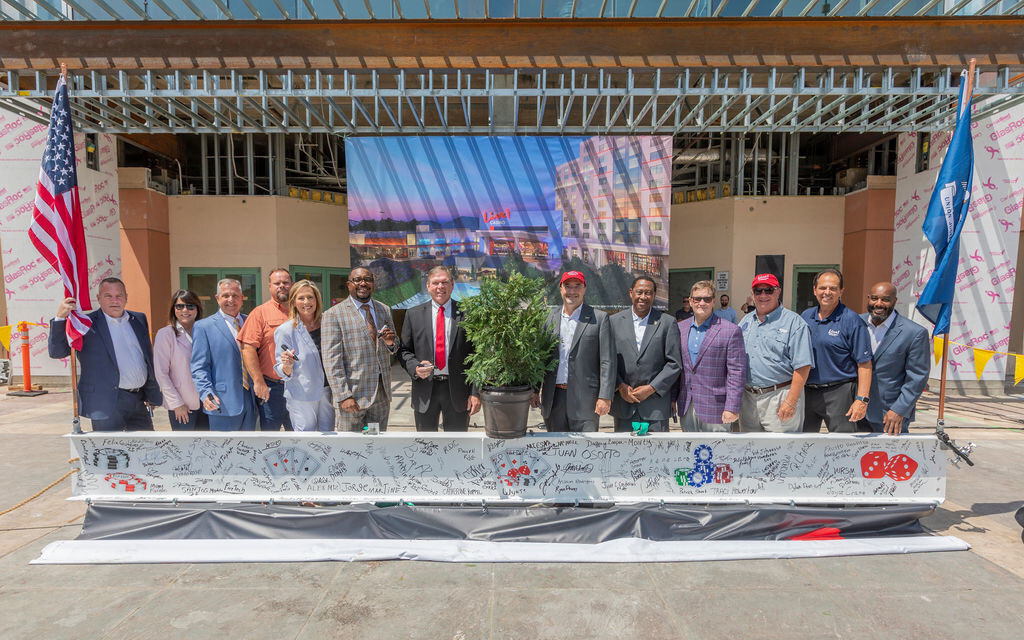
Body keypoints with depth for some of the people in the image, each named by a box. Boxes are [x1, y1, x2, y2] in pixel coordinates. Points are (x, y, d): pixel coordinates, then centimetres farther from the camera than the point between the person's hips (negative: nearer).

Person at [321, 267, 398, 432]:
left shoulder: (385, 310, 10)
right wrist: (343, 396, -15)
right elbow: (332, 360, -10)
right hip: (353, 394, -5)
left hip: (382, 393, 5)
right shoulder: (333, 315, -6)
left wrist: (390, 343, -6)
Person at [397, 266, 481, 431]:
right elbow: (404, 350, 7)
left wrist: (476, 392, -6)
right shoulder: (413, 314, 5)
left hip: (458, 390, -1)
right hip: (424, 390, 1)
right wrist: (415, 368, -14)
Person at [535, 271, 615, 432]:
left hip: (584, 399, -3)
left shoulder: (599, 318, -1)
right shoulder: (552, 316, 11)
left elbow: (607, 362, -4)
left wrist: (605, 397, -9)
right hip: (553, 398, 4)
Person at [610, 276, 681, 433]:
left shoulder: (667, 323, 2)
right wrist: (620, 386, -8)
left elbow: (674, 363, -1)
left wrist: (651, 388, -9)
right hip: (623, 402, 1)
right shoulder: (615, 321, 6)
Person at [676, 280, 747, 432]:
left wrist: (732, 408, -13)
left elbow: (737, 373, -9)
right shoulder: (680, 328, 8)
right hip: (686, 408, 4)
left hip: (714, 408, -4)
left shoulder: (731, 331, -6)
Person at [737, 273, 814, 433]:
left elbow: (803, 366, -12)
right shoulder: (745, 321, 14)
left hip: (779, 396, -5)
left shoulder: (794, 322, -5)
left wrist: (791, 402, -18)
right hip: (747, 397, 6)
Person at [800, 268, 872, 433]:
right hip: (806, 392, 5)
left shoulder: (851, 320, -7)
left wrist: (862, 399, -16)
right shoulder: (805, 316, 8)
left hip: (839, 393, -5)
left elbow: (864, 364, -10)